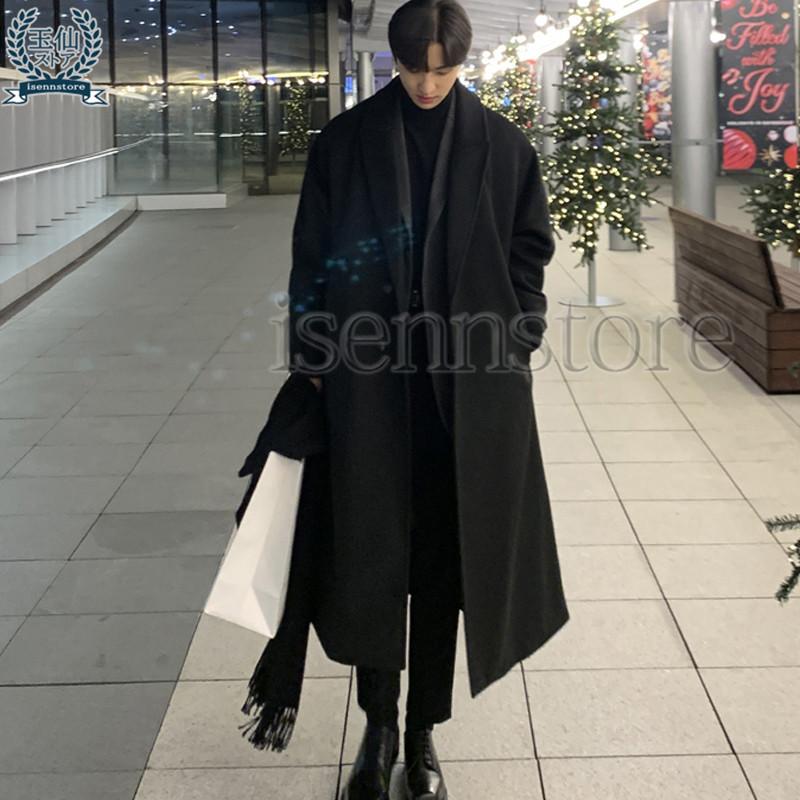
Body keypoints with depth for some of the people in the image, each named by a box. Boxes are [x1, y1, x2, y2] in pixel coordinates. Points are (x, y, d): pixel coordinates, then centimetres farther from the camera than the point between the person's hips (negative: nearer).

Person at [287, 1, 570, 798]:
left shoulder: (501, 146, 2)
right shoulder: (345, 141, 2)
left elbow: (529, 252, 6)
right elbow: (311, 256, 3)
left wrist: (514, 349, -2)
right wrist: (313, 361, 0)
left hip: (466, 382, 0)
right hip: (369, 379, 0)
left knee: (444, 553, 6)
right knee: (372, 551, 4)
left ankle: (423, 732, 19)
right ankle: (378, 726, 19)